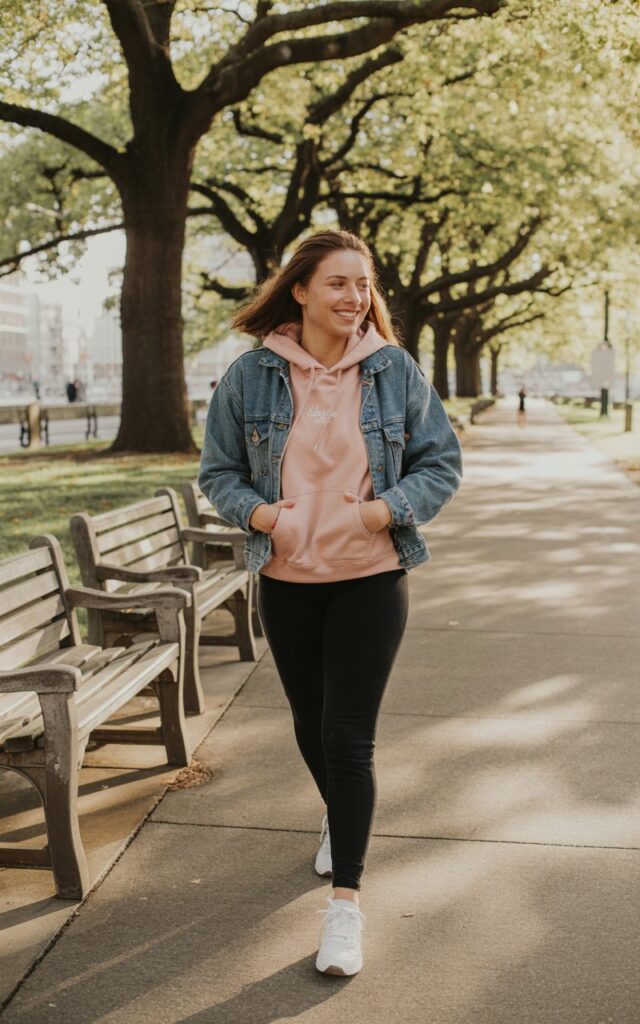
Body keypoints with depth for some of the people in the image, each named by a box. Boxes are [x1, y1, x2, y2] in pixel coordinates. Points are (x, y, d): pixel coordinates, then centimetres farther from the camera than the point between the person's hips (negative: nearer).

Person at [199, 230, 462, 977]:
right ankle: (339, 816, 49)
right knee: (310, 724, 18)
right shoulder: (251, 374, -4)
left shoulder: (395, 370, -4)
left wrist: (391, 507, -15)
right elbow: (217, 470, 5)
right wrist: (254, 511, -15)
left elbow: (442, 462, 2)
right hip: (286, 580, 2)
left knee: (348, 735, -5)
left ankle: (345, 900, 7)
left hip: (371, 580, -2)